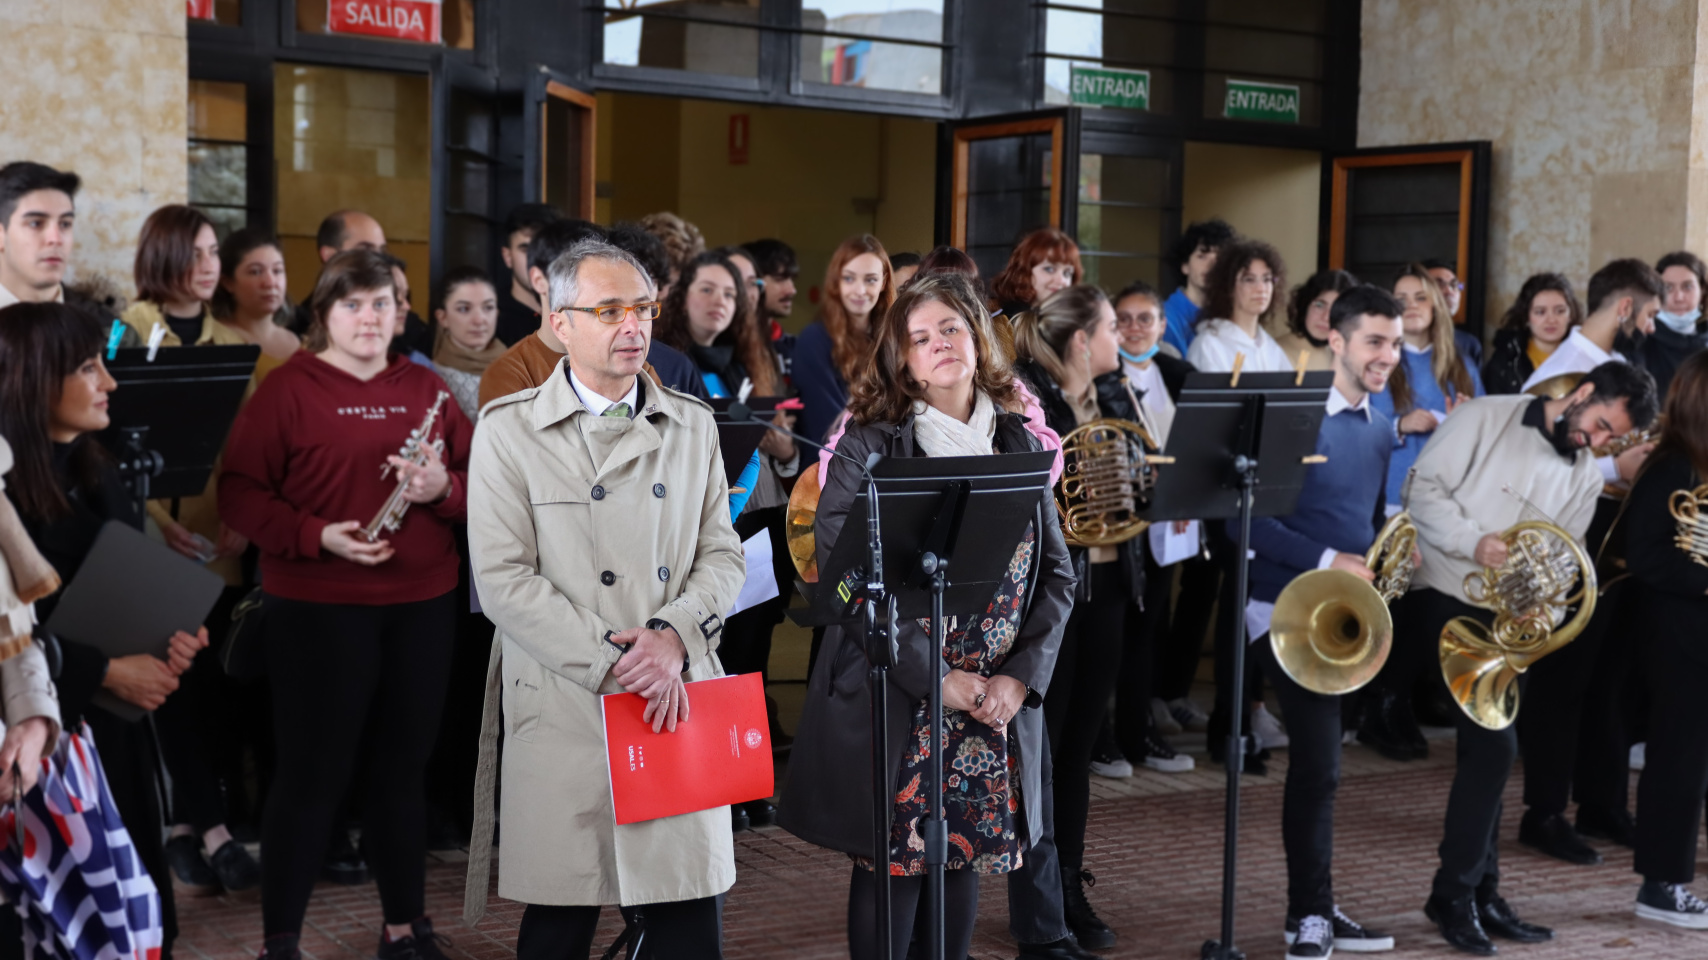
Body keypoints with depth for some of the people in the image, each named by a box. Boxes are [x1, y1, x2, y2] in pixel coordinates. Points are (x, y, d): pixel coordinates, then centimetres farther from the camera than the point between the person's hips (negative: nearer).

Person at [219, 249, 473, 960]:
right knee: (313, 770, -1)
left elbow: (478, 482, 11)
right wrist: (318, 536, -19)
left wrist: (444, 488, -11)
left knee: (404, 765, 12)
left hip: (422, 602, 4)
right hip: (318, 609, -4)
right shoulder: (287, 390, -2)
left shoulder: (426, 388, 11)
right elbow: (240, 493, -7)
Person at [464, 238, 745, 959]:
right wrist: (612, 662, -14)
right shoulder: (508, 431, 0)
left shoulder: (692, 425, 13)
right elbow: (504, 578, -7)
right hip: (563, 711, -3)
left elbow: (722, 554, 10)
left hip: (679, 703, 3)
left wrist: (674, 634, -10)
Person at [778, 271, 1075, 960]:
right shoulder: (870, 448, -5)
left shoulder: (1020, 444, 8)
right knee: (891, 863, 1)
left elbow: (1057, 572, 9)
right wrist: (938, 677, -17)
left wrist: (1021, 675, -6)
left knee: (967, 854, 10)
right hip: (895, 703, -4)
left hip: (1000, 700, 4)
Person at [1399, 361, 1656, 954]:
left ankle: (1476, 894, 18)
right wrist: (1474, 540, -22)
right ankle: (1458, 892, 2)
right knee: (1495, 745, -10)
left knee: (1489, 748, 7)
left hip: (1505, 618, 6)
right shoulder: (1486, 418, -5)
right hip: (1442, 596, -6)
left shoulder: (1586, 478, 11)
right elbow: (1425, 488, -10)